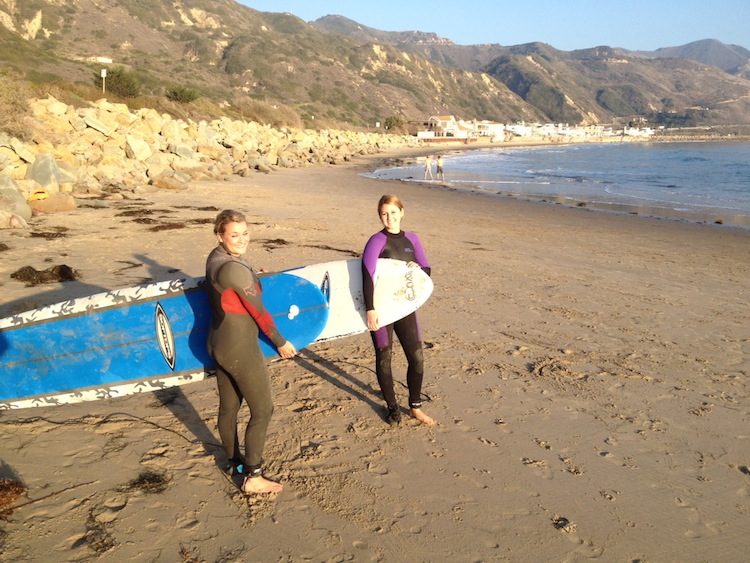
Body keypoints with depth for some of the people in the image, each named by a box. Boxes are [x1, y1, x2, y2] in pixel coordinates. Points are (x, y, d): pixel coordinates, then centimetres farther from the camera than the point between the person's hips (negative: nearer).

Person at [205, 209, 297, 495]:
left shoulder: (214, 257, 1)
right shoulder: (236, 269, -25)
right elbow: (259, 312, -17)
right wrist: (280, 342, -5)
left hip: (218, 343, 9)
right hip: (241, 349, -9)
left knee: (228, 407, 22)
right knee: (262, 410, 5)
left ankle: (234, 461, 41)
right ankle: (252, 478, 14)